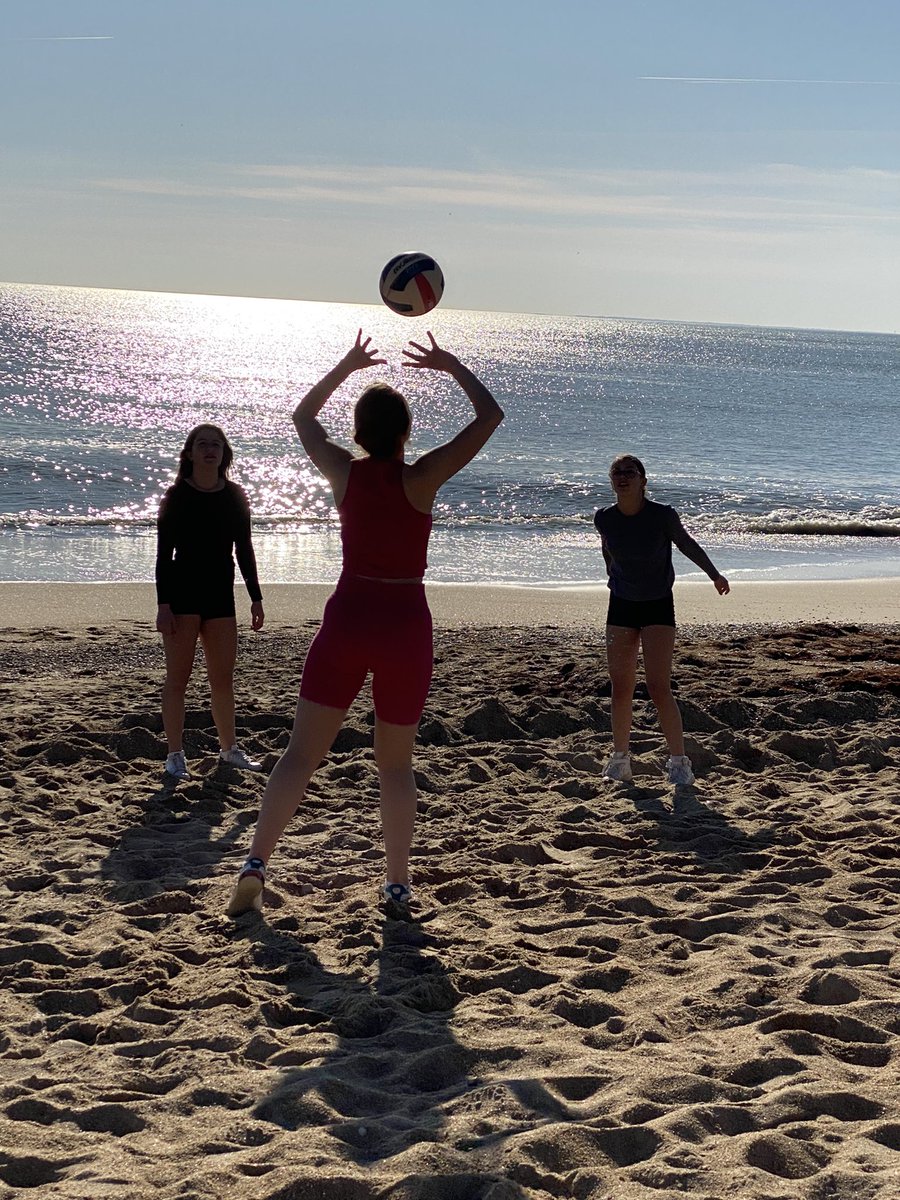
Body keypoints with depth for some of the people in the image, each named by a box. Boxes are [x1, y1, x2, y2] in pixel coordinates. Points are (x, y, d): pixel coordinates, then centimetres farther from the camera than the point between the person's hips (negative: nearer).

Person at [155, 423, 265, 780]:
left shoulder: (235, 497, 6)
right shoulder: (177, 496, -5)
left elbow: (244, 549, 12)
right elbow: (164, 553, -7)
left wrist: (256, 597, 10)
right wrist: (163, 604, -14)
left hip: (221, 594, 4)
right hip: (182, 593, -4)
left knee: (223, 679, 10)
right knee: (178, 677, -1)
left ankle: (229, 748, 24)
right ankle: (175, 754, 5)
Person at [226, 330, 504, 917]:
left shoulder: (345, 473, -2)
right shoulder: (422, 477, -10)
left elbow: (303, 416, 18)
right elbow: (491, 415, -2)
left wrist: (346, 366, 21)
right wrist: (450, 366, 5)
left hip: (347, 619, 1)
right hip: (407, 623, -1)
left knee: (302, 752, 2)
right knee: (396, 763, 11)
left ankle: (256, 864, -9)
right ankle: (398, 884, 12)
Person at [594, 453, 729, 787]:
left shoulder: (662, 516, -17)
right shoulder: (604, 519, -7)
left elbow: (687, 545, 0)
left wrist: (714, 575, 7)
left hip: (658, 606, -3)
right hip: (621, 605, 4)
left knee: (658, 687, -12)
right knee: (621, 688, 7)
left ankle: (679, 761, -4)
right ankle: (620, 759, 19)